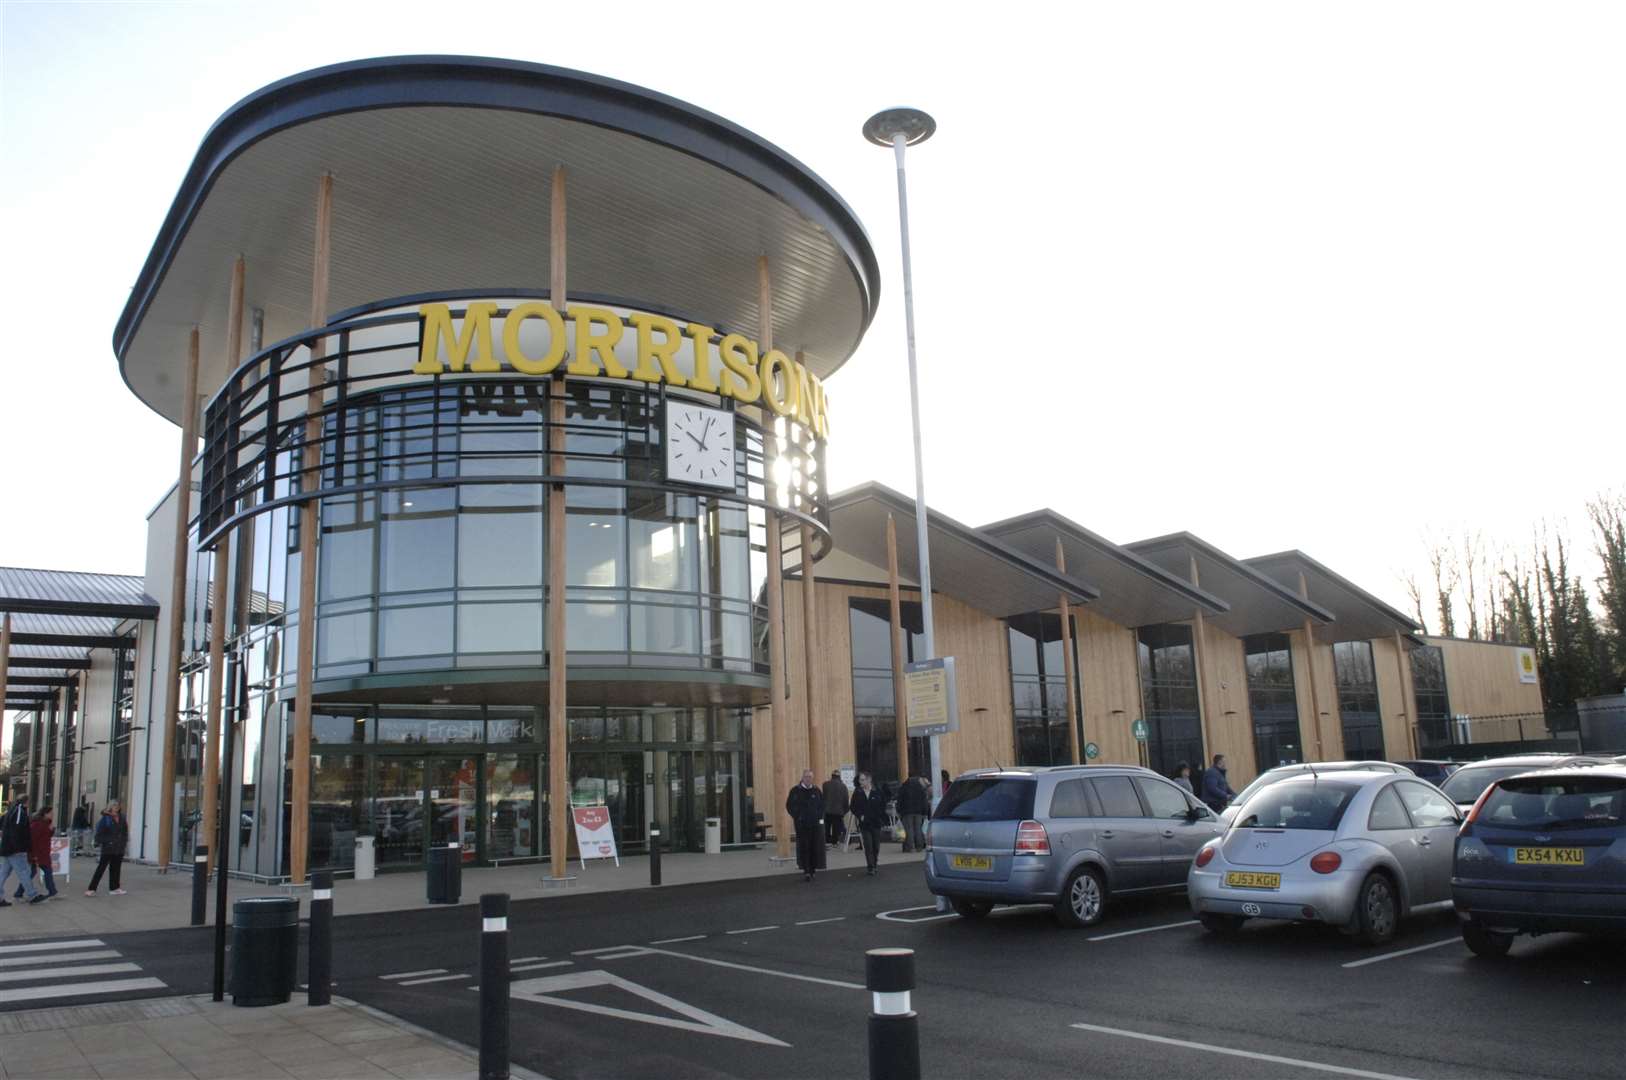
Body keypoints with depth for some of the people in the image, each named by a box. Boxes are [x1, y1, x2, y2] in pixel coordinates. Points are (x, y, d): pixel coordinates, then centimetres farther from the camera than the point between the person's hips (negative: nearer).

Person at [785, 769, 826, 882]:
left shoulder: (817, 790, 6)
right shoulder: (795, 791, -3)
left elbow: (822, 804, 15)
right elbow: (789, 805, 2)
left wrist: (820, 817, 5)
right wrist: (796, 817, -2)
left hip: (815, 823, 3)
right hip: (801, 825, -3)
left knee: (815, 848, 4)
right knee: (803, 848, -5)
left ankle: (812, 870, 16)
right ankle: (806, 871, -2)